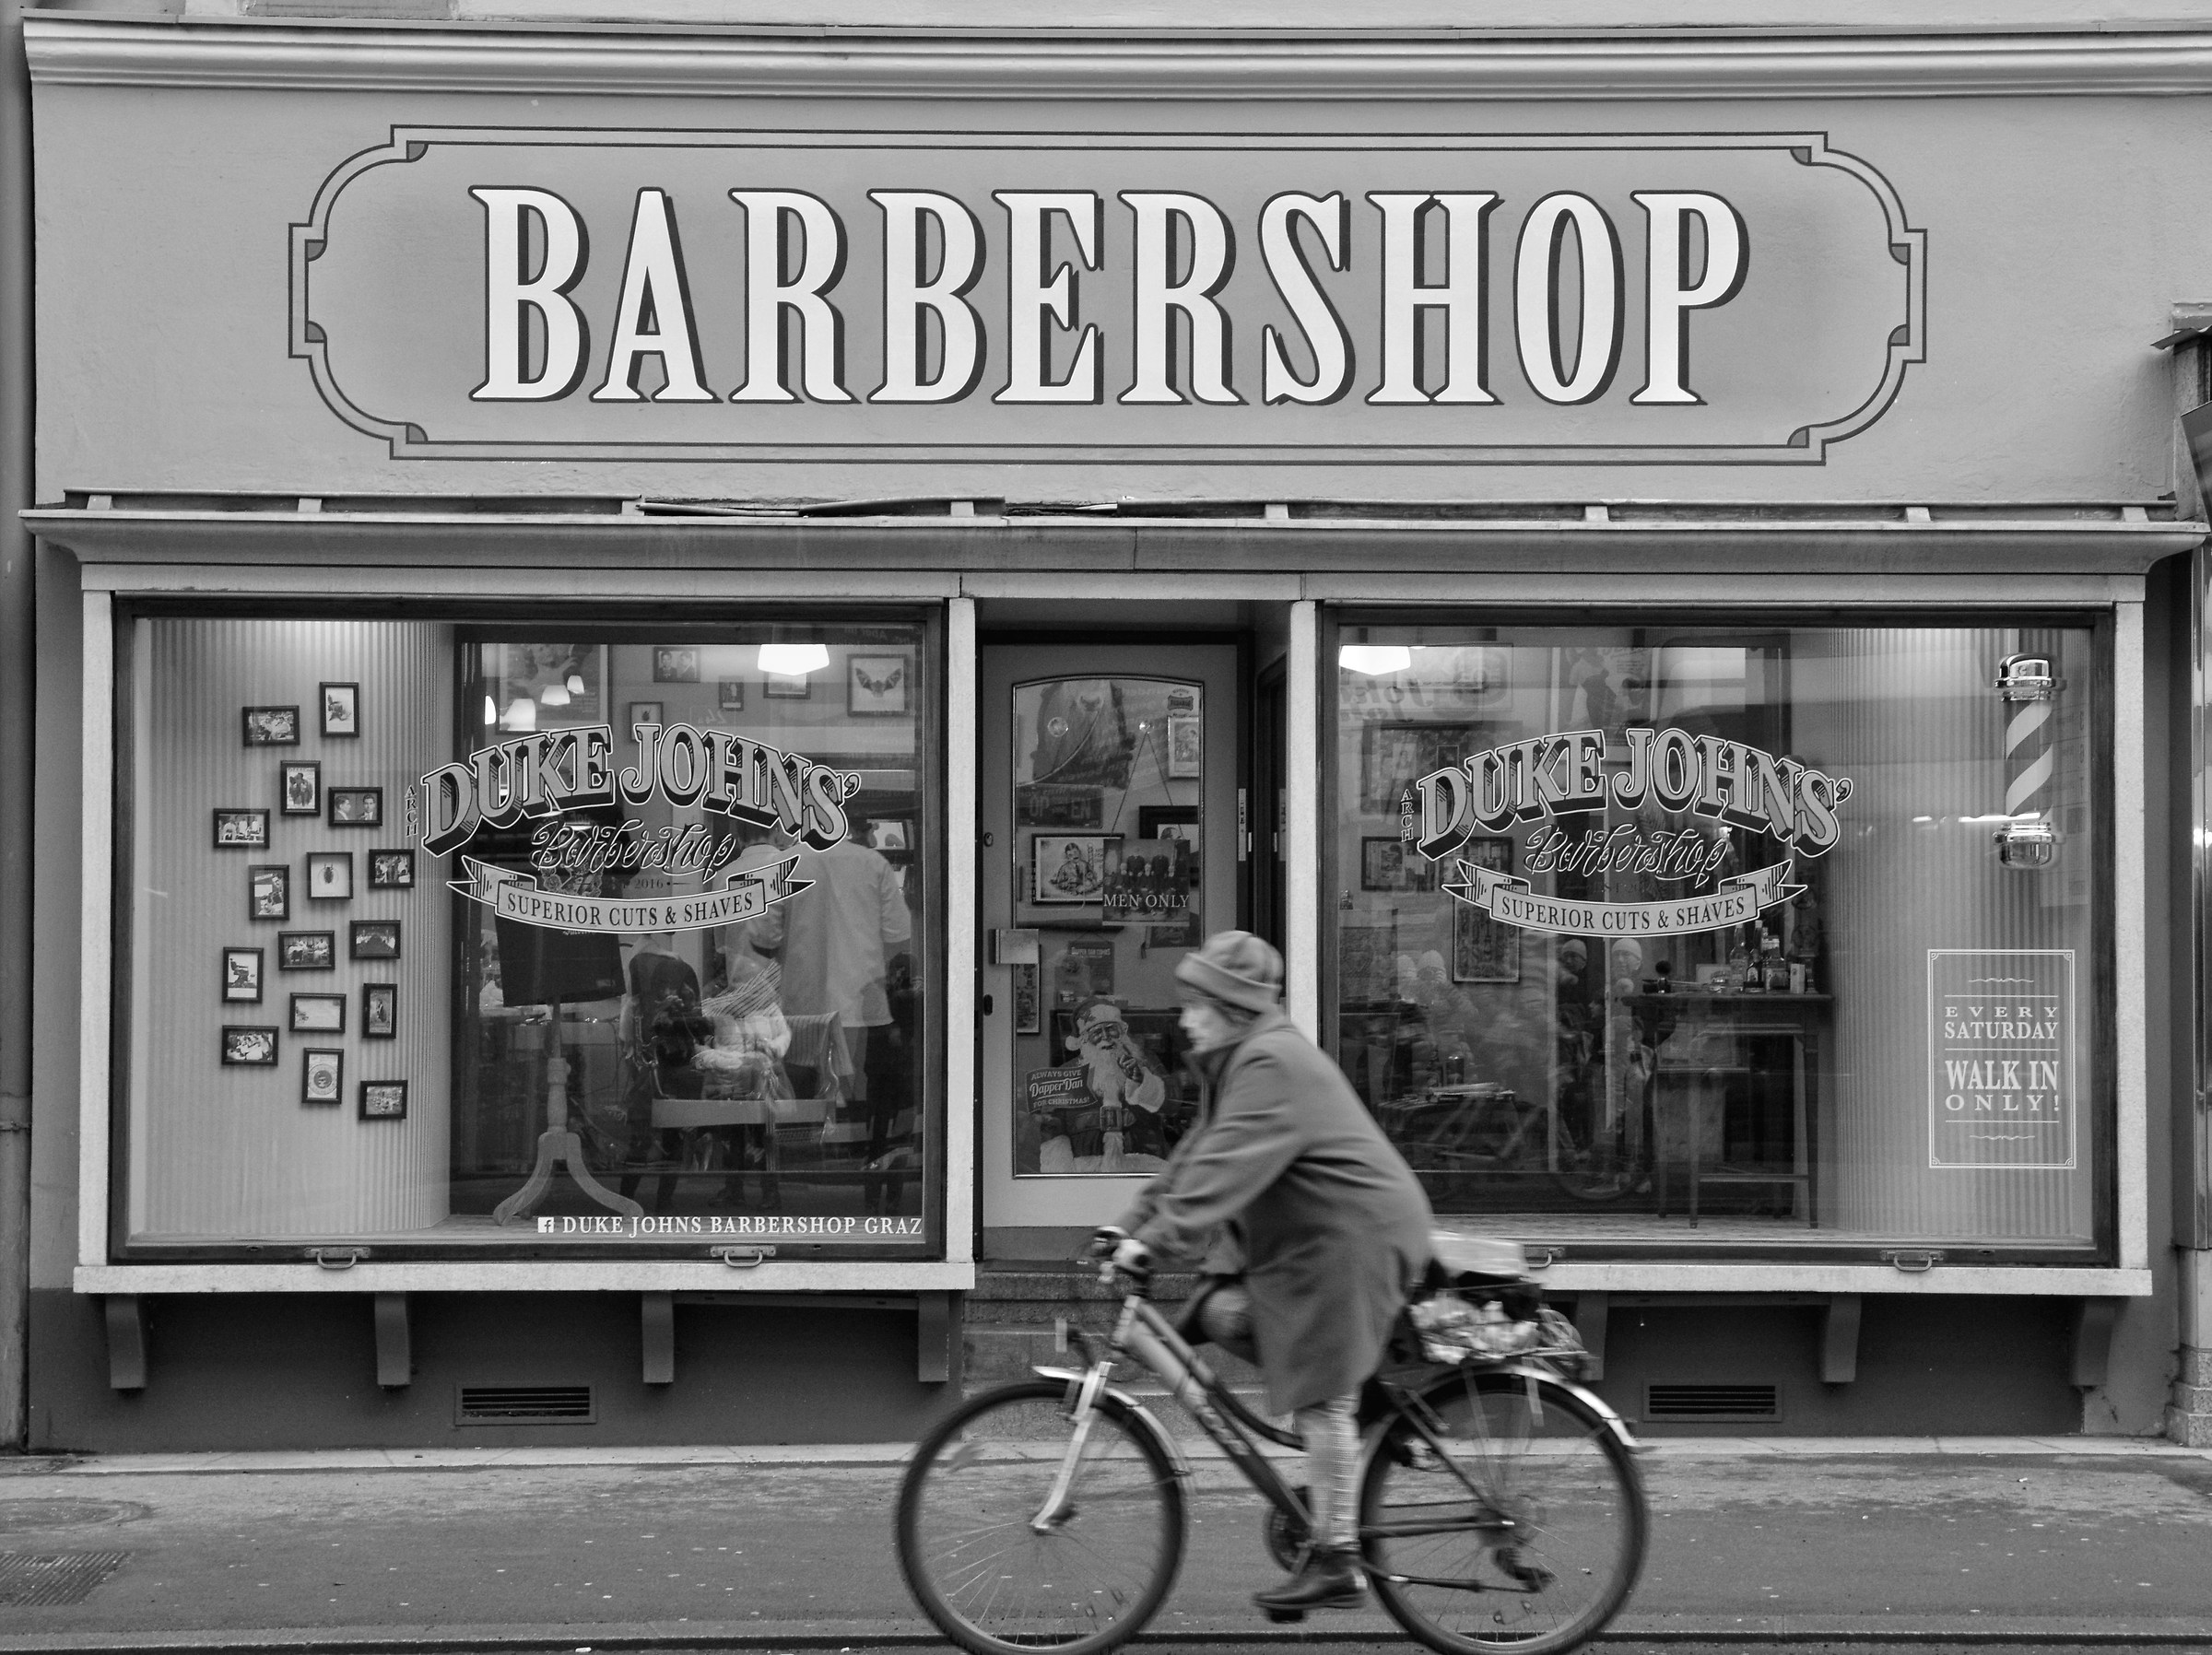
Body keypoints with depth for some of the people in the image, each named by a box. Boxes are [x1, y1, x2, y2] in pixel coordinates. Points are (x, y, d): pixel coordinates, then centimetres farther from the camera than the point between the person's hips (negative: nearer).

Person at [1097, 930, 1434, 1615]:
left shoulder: (1273, 1065, -20)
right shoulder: (1241, 1059, 13)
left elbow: (1225, 1170, -29)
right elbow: (1196, 1153, 14)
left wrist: (1155, 1241, -32)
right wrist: (1132, 1221, 7)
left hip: (1352, 1238, -10)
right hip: (1300, 1233, 10)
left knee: (1322, 1402, -7)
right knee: (1222, 1313, -1)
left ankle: (1335, 1564, 1)